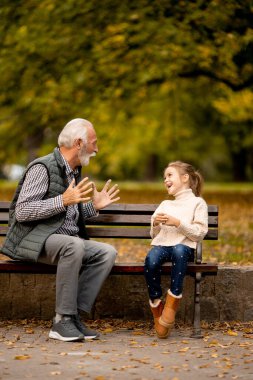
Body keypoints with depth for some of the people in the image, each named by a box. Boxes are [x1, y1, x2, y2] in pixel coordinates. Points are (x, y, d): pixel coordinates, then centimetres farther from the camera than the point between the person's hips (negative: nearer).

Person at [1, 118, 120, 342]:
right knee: (74, 245, -37)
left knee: (107, 252, -16)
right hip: (34, 240, -8)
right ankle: (63, 320, -30)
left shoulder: (75, 172, 19)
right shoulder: (42, 168, -9)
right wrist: (63, 201, -23)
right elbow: (21, 212, -18)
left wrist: (94, 206, 13)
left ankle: (74, 315, -19)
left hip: (67, 241, 8)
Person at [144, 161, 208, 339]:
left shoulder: (197, 203, 11)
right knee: (151, 259, -33)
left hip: (184, 246, -4)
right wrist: (155, 224, 4)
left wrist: (178, 223, -12)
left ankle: (172, 305, -34)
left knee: (179, 251, -41)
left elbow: (199, 234, -1)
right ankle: (157, 309, -24)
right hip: (162, 244, 4)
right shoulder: (165, 204, 28)